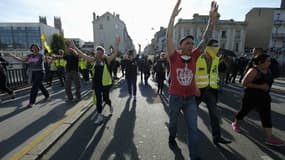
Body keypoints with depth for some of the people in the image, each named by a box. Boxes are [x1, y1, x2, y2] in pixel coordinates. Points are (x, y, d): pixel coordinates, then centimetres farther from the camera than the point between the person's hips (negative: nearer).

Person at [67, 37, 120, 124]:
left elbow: (115, 53, -14)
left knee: (105, 98, 7)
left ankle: (110, 105, 43)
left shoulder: (107, 59, -5)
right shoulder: (94, 59, 4)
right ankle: (100, 116, 19)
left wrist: (117, 44, -22)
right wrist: (74, 47, 4)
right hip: (96, 83, 4)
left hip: (105, 83, -3)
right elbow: (82, 55, 7)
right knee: (98, 99, 7)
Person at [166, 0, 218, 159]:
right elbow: (169, 37, -16)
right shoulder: (174, 56, -8)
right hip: (175, 97, -2)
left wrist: (212, 18, -8)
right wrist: (173, 15, -20)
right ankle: (172, 138, 51)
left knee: (193, 129, 4)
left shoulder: (194, 56, 1)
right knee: (173, 123, 20)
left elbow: (205, 39, -2)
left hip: (190, 98, 3)